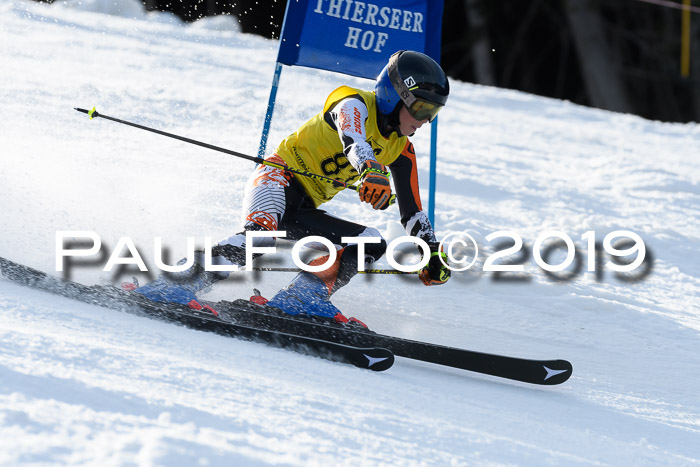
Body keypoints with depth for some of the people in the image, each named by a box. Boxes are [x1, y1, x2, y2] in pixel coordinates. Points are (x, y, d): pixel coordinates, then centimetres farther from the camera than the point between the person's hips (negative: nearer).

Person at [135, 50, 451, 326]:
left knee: (372, 243, -5)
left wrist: (433, 253, 7)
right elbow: (354, 140, -33)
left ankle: (305, 297, -21)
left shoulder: (399, 150, 13)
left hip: (304, 211, 8)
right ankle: (174, 285, -40)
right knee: (261, 233, -36)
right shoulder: (354, 104, -9)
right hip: (278, 178, -8)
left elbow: (412, 213, 19)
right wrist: (370, 171, -53)